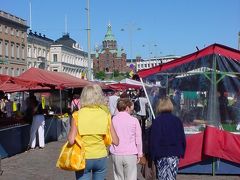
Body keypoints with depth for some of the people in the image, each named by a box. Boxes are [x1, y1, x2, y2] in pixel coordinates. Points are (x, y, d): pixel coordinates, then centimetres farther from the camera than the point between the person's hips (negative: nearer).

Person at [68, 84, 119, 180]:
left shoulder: (78, 115, -10)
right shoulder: (105, 114, -6)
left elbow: (71, 140, -14)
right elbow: (115, 141, -6)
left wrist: (69, 134, 6)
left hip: (83, 158, -1)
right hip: (101, 157, 2)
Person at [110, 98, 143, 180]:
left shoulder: (113, 120, -1)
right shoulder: (134, 120, -6)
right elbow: (138, 139, -1)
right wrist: (139, 153, 11)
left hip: (116, 154, 2)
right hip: (130, 154, -2)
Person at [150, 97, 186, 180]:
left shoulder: (156, 121, -7)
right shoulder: (177, 120, 3)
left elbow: (153, 140, -7)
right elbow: (182, 138, 8)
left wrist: (153, 155, -1)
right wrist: (181, 152, 17)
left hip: (161, 155, -2)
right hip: (175, 154, 3)